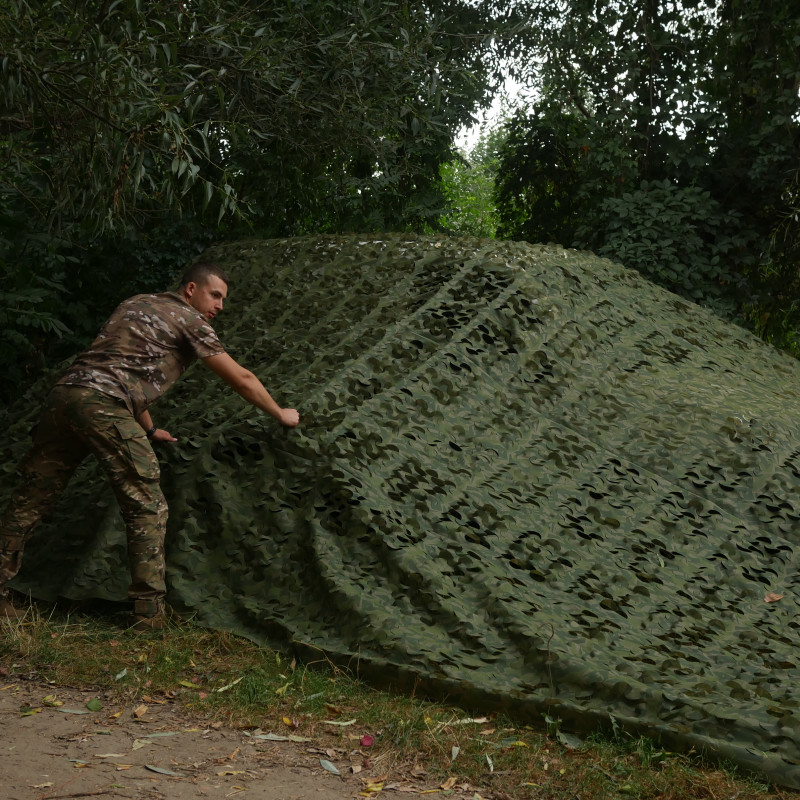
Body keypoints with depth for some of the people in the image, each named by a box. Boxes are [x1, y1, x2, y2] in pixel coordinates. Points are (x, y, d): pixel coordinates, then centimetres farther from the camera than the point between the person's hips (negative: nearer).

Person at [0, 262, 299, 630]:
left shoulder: (134, 305, 31)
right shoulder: (189, 320, 9)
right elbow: (241, 379, 12)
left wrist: (149, 429, 47)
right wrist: (281, 414, 26)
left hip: (63, 394, 8)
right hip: (104, 406, -8)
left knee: (31, 500, 11)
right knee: (146, 508, 0)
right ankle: (150, 611, 0)